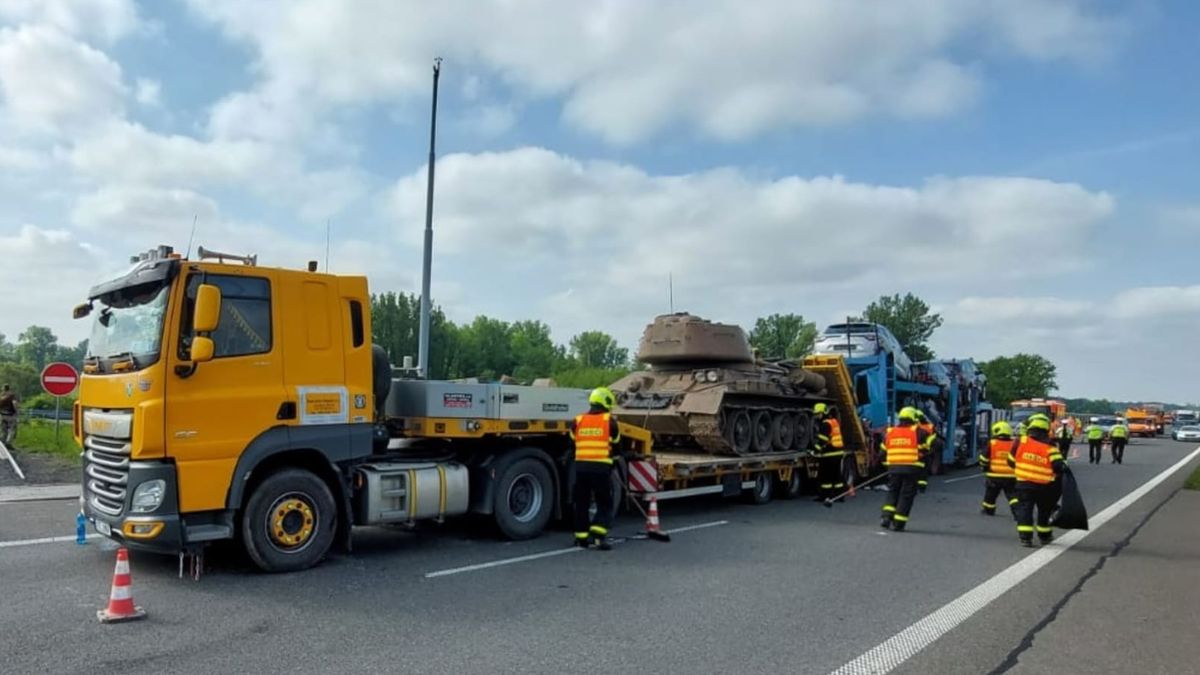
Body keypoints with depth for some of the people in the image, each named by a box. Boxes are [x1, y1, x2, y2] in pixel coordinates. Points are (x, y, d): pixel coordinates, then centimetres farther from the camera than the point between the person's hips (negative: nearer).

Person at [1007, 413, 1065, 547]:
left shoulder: (1021, 442, -6)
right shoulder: (1050, 448, -8)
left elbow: (1011, 461, 3)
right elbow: (1059, 467, -15)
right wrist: (1056, 475, 7)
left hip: (1024, 483, -1)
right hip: (1044, 486, 1)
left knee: (1024, 510, 1)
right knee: (1044, 510, 20)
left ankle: (1025, 537, -12)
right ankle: (1044, 536, 35)